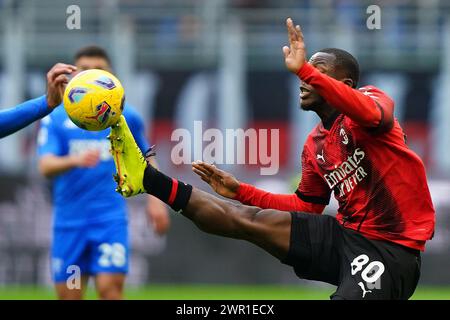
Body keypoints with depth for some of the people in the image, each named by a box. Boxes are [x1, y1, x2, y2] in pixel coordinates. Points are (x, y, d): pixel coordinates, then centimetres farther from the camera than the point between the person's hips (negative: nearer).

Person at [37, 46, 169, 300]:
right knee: (69, 296, 4)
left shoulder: (127, 117, 6)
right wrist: (76, 160, -31)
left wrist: (155, 198, 9)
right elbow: (46, 166, -12)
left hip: (111, 219, -1)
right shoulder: (56, 119, 2)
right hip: (69, 220, 1)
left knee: (110, 288, -16)